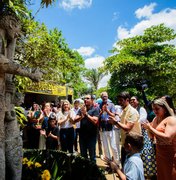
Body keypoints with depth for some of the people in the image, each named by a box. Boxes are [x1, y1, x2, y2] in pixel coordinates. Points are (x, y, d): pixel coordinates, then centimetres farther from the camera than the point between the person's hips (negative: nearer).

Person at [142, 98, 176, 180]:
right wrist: (148, 128, -9)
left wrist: (150, 128, -24)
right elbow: (152, 136, 10)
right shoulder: (156, 119, 4)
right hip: (160, 153, 7)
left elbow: (167, 138, -29)